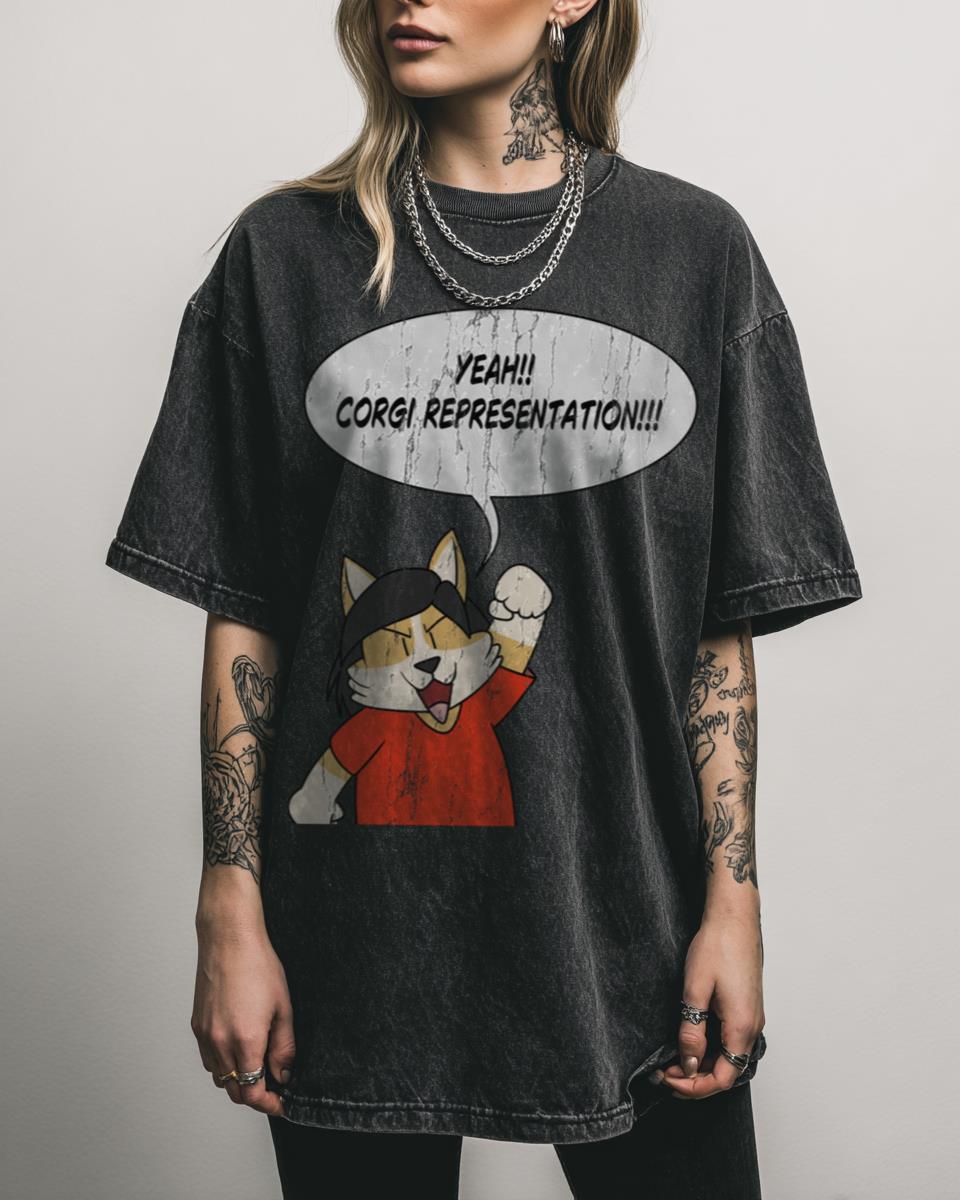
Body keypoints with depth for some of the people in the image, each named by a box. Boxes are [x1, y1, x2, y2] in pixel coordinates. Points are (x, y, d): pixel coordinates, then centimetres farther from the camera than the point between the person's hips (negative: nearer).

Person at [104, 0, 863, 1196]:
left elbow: (723, 625, 2)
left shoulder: (696, 249, 2)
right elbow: (241, 617, 0)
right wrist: (231, 915, -3)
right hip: (356, 939, 0)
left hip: (627, 922, 1)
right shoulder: (287, 251, 1)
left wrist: (733, 899, -2)